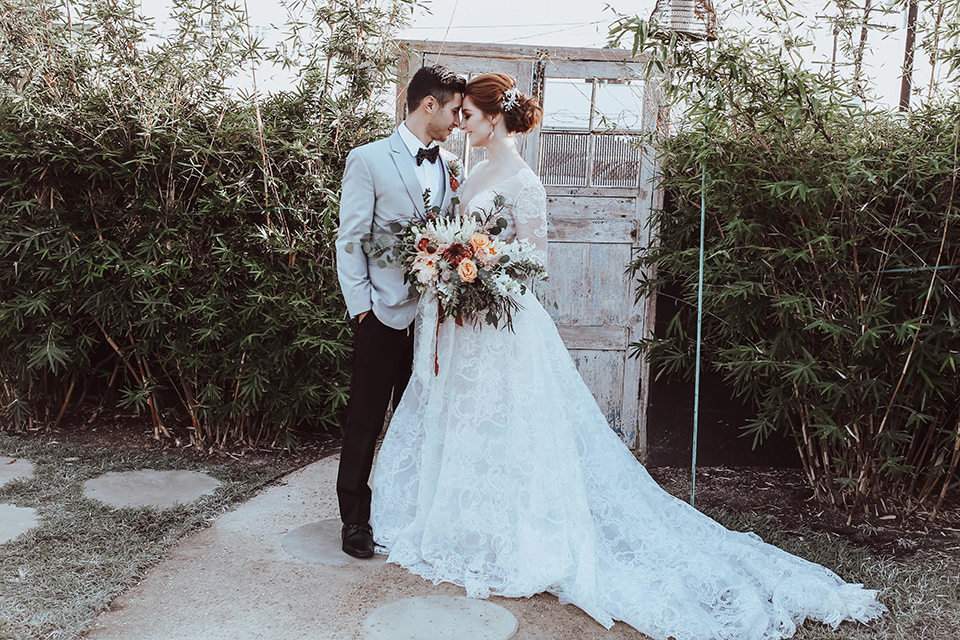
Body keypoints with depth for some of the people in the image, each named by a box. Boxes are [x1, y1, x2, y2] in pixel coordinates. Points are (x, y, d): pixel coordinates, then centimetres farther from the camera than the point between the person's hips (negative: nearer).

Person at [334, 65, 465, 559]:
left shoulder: (448, 165, 11)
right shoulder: (368, 160, -3)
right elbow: (350, 240, -5)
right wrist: (361, 306, -10)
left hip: (436, 311, 5)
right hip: (385, 312, -4)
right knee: (366, 420, 5)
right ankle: (355, 518, 20)